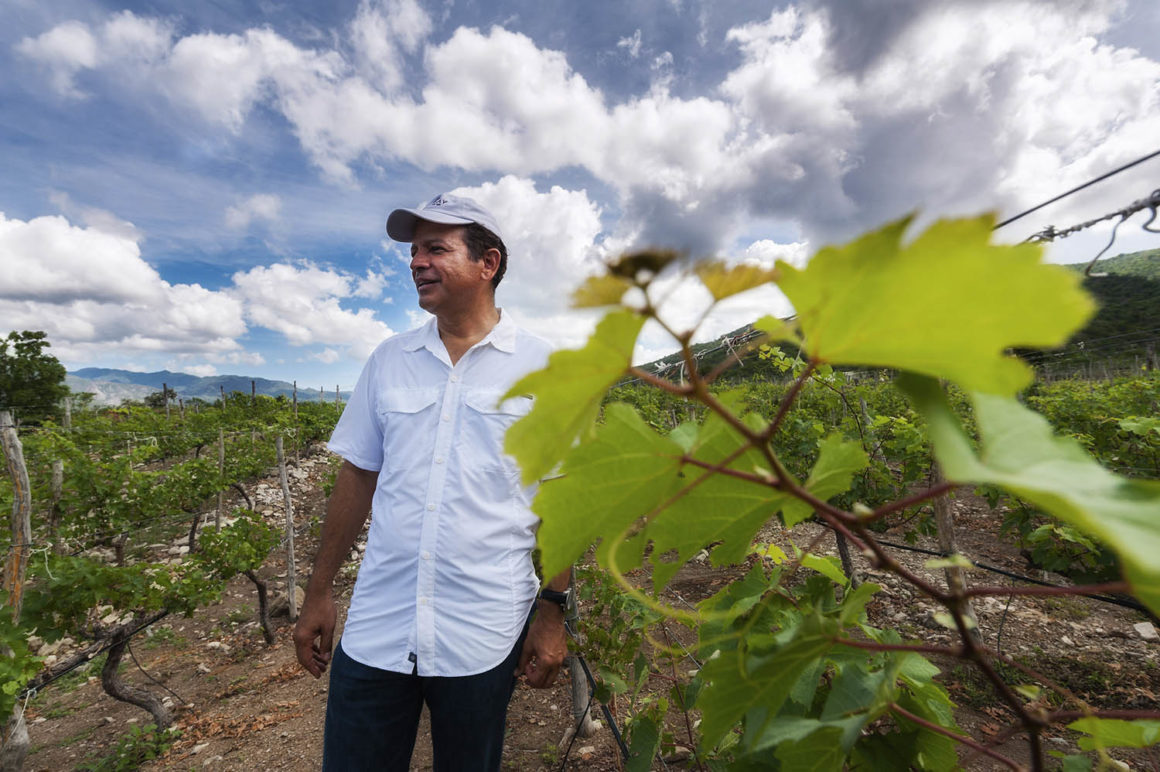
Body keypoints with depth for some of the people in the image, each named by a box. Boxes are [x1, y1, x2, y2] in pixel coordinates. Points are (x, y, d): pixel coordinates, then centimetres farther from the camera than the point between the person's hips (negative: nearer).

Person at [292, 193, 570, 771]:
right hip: (374, 627, 3)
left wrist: (552, 611, -5)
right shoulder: (387, 359, 4)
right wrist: (319, 591, 10)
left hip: (483, 635, -2)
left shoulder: (542, 368, -6)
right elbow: (357, 476, 9)